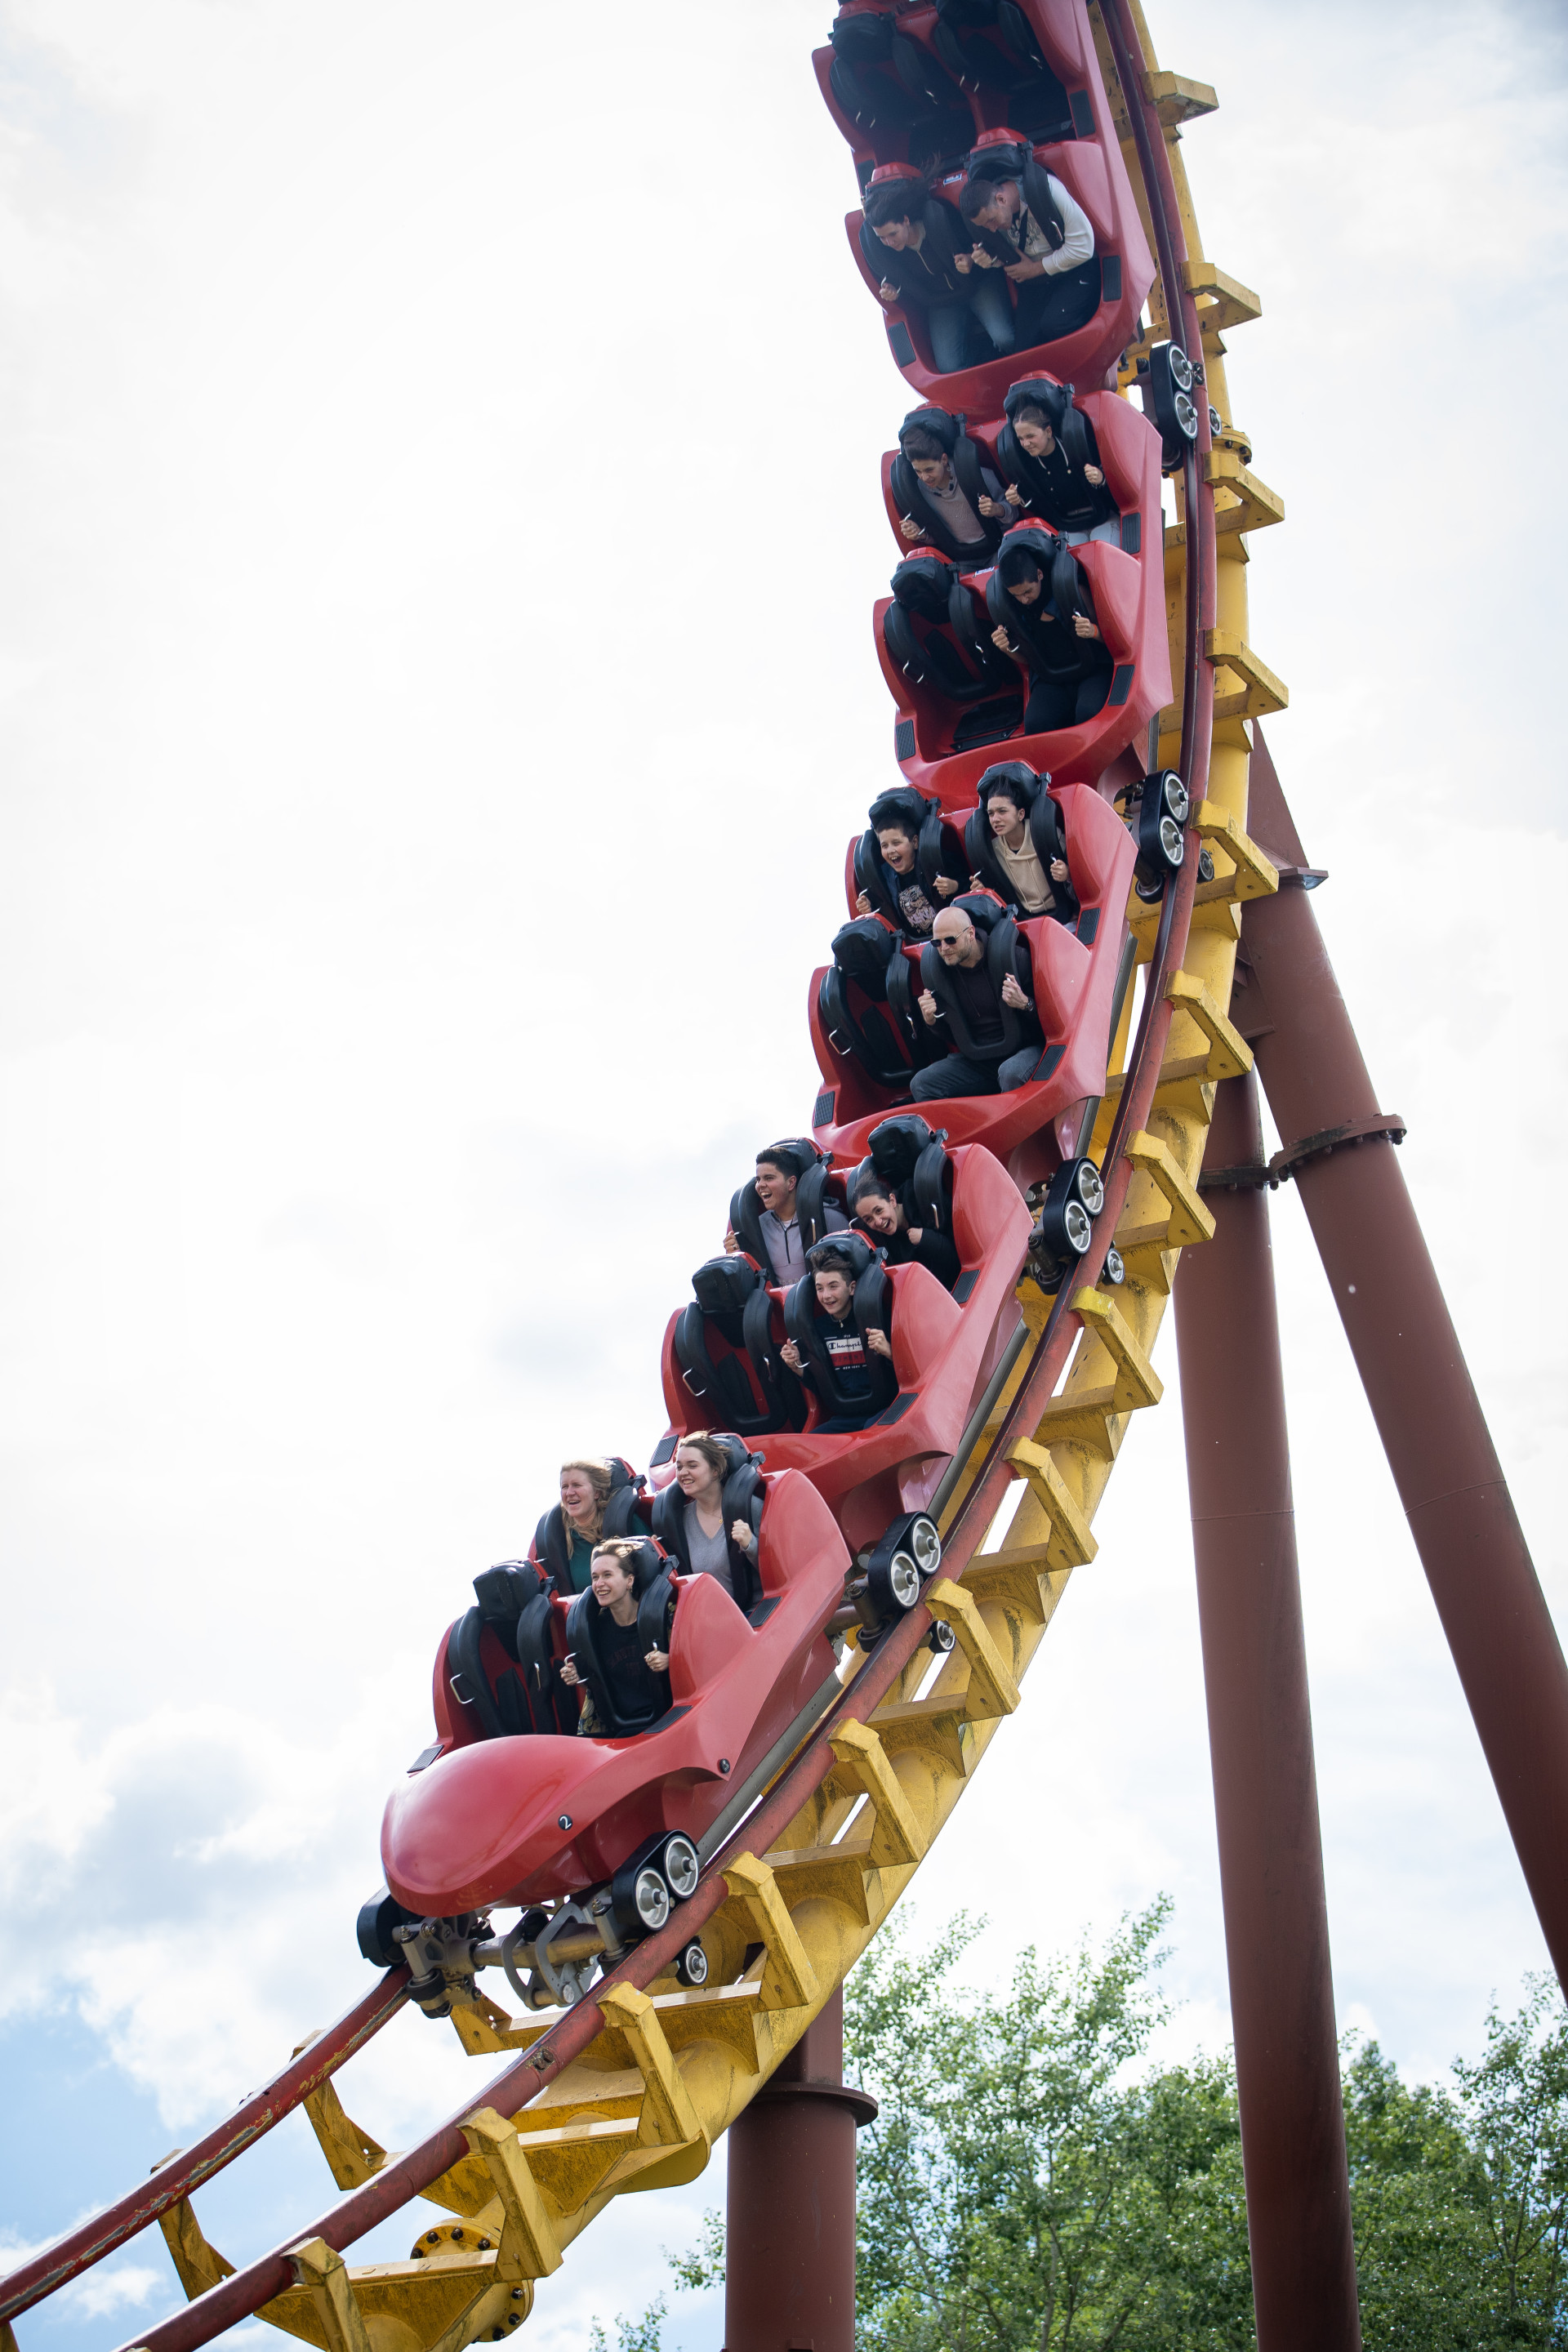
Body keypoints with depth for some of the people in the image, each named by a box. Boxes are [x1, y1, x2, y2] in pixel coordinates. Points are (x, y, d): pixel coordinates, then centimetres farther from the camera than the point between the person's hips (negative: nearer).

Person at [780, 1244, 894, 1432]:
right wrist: (797, 1366, 1)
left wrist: (889, 1351, -25)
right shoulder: (818, 1326, 12)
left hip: (883, 1411, -4)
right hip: (845, 1418, 5)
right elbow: (817, 1385, 19)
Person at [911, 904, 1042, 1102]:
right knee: (921, 1084, -15)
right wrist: (930, 1021, -8)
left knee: (1010, 1073, -39)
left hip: (1025, 1049, -5)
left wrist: (1025, 1004, -26)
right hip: (975, 1061, 5)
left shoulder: (1013, 957, -11)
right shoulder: (936, 968, 2)